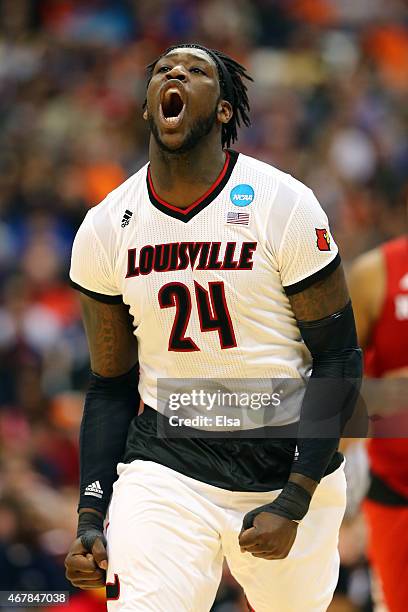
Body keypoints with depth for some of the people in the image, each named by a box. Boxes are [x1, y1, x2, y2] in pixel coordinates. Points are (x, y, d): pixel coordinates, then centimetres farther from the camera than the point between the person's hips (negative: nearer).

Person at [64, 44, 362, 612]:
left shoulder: (284, 206, -10)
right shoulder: (104, 230, 0)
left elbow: (338, 359, -7)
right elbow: (111, 387, 9)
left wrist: (291, 505, -14)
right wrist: (90, 517, -2)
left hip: (290, 463, -1)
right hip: (164, 467, 1)